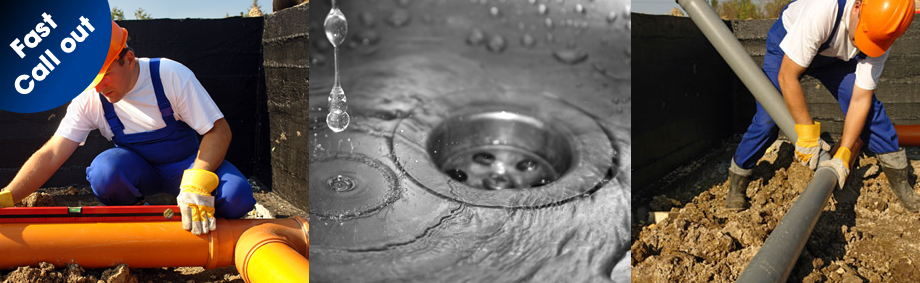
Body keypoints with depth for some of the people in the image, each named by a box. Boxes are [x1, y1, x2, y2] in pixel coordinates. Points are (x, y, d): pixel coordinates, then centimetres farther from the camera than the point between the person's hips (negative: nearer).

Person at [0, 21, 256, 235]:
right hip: (138, 172, 2)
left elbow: (219, 130, -19)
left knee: (237, 197, -32)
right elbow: (51, 155, -15)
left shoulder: (171, 76, -20)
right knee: (104, 170, -35)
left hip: (186, 164, -1)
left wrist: (198, 182, -36)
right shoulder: (88, 99, -12)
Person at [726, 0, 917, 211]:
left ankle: (900, 184, 5)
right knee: (767, 120, -15)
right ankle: (736, 184, 4)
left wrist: (842, 156, -31)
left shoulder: (879, 38, -29)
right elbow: (787, 76, -38)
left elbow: (860, 100, -24)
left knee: (870, 110, -10)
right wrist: (807, 134, -33)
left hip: (833, 57, 3)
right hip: (786, 45, -3)